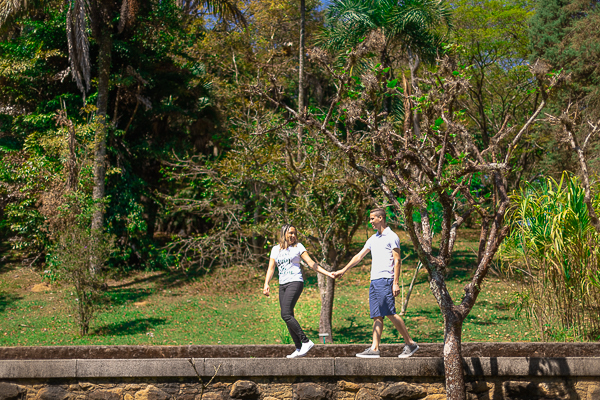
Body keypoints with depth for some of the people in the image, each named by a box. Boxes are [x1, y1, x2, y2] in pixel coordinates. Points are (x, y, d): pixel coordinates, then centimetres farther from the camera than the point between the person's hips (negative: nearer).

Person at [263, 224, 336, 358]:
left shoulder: (298, 246, 3)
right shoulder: (276, 249, 13)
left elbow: (311, 264, 0)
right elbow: (271, 268, 8)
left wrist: (327, 273, -8)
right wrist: (266, 284, -7)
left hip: (295, 282, -5)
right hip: (282, 285, 5)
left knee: (286, 314, -20)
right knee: (288, 317, 1)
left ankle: (306, 341, -16)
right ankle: (299, 348, 7)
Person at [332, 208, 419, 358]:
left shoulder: (392, 237, -2)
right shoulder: (373, 239, 20)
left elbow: (397, 261, -8)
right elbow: (359, 256, 25)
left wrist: (396, 283, -15)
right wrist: (343, 270, 23)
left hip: (385, 280, -8)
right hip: (374, 281, 8)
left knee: (390, 313, -14)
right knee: (377, 316, 2)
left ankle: (410, 343, -7)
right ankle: (374, 348, -3)